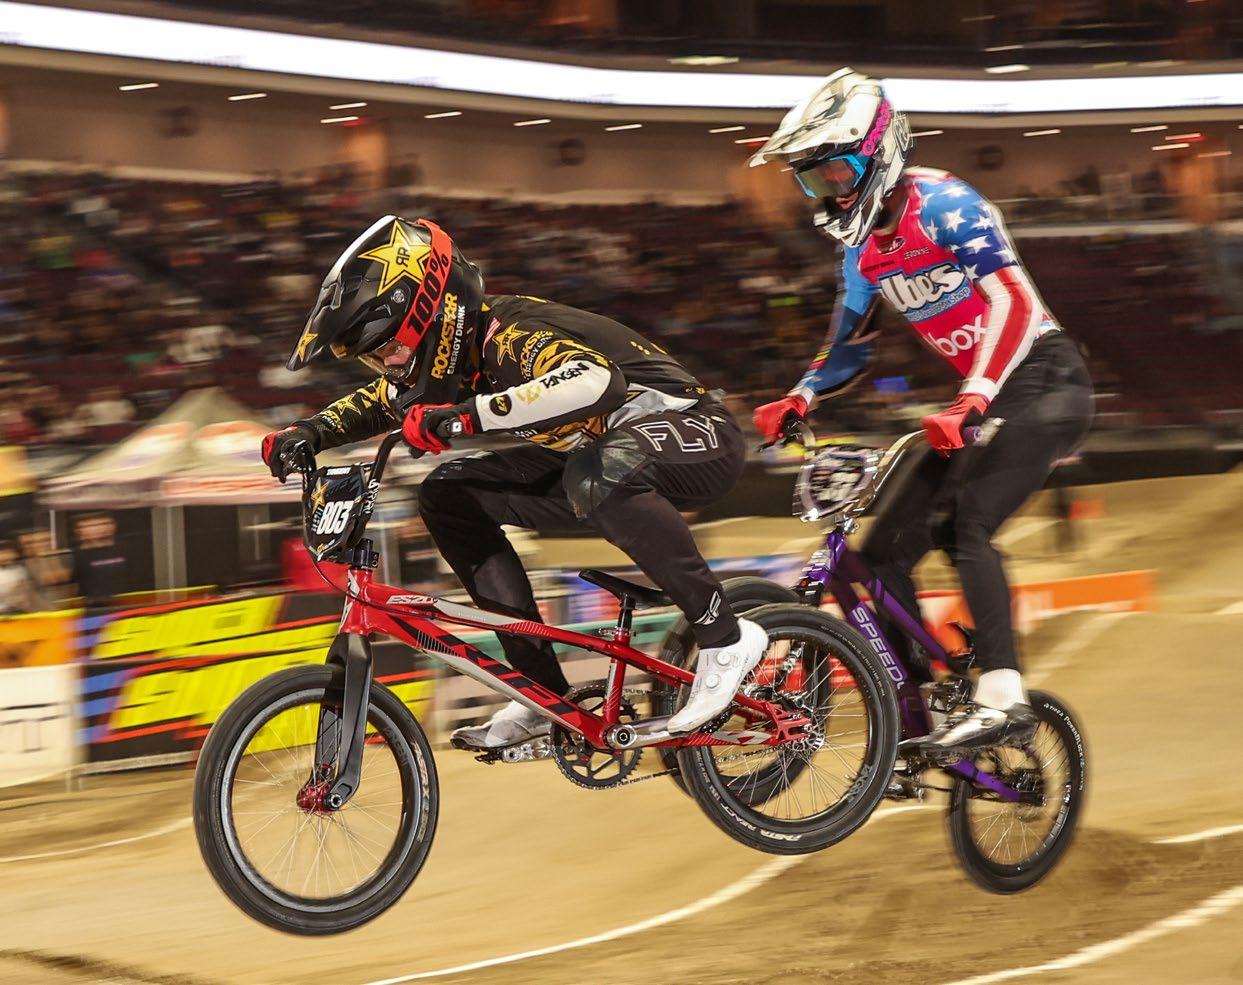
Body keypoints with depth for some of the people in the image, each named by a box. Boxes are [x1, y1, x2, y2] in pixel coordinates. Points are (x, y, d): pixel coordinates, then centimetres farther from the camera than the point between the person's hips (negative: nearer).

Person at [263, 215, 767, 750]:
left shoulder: (512, 335, -27)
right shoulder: (460, 352, 0)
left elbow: (597, 382, -48)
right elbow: (382, 402, 19)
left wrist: (468, 415, -52)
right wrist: (310, 433, 1)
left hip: (698, 434, -9)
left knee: (599, 472, -41)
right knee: (449, 495, -1)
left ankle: (724, 636, -25)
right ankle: (544, 691, 1)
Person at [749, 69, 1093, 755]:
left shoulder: (942, 204, -16)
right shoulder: (863, 248, 9)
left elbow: (1015, 303, -26)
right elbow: (849, 345, 19)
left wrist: (972, 401, -37)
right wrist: (797, 402, -1)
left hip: (1043, 382, -9)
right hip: (979, 399, 9)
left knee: (966, 524, -29)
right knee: (884, 551, 0)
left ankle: (1002, 701, -30)